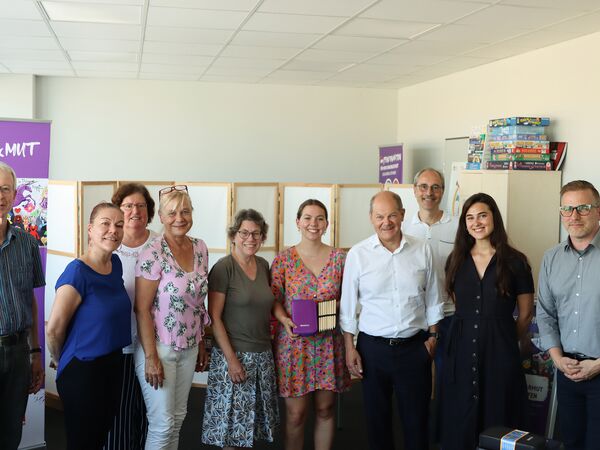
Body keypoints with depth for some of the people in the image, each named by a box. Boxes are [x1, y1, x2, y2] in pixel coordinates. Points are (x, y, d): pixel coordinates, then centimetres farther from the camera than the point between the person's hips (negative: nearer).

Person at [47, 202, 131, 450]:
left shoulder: (116, 264, 2)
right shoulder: (77, 272, -21)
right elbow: (54, 329, -16)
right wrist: (59, 361, 0)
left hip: (113, 364, 7)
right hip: (82, 370, -7)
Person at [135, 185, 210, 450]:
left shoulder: (200, 248, 4)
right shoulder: (153, 253, -15)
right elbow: (142, 309, -15)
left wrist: (201, 344, 13)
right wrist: (151, 357, -17)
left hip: (189, 348, 6)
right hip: (159, 348, -6)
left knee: (178, 417, 14)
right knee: (163, 423, 0)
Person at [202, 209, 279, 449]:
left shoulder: (263, 265, 8)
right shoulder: (223, 267, -11)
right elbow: (214, 317, -13)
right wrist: (231, 358, -16)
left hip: (263, 354, 6)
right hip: (233, 354, -6)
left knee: (251, 419, 14)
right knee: (231, 419, 4)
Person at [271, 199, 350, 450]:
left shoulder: (339, 258, 4)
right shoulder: (283, 259, -2)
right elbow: (274, 299, -1)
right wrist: (285, 321, -18)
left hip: (329, 343, 2)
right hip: (293, 342, -2)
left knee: (325, 409, 11)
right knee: (296, 413, 2)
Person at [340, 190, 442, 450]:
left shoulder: (422, 250, 0)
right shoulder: (358, 254, -5)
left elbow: (432, 299, 8)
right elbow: (348, 305, 0)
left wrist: (432, 336, 5)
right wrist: (349, 348, -1)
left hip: (415, 347, 1)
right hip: (373, 347, -1)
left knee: (417, 419, 9)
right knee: (377, 418, 13)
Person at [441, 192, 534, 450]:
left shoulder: (515, 262, -3)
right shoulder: (456, 261, 7)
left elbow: (525, 314, 6)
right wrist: (472, 331, 13)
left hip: (500, 352, -3)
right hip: (462, 351, 3)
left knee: (497, 423, 5)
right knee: (459, 423, 7)